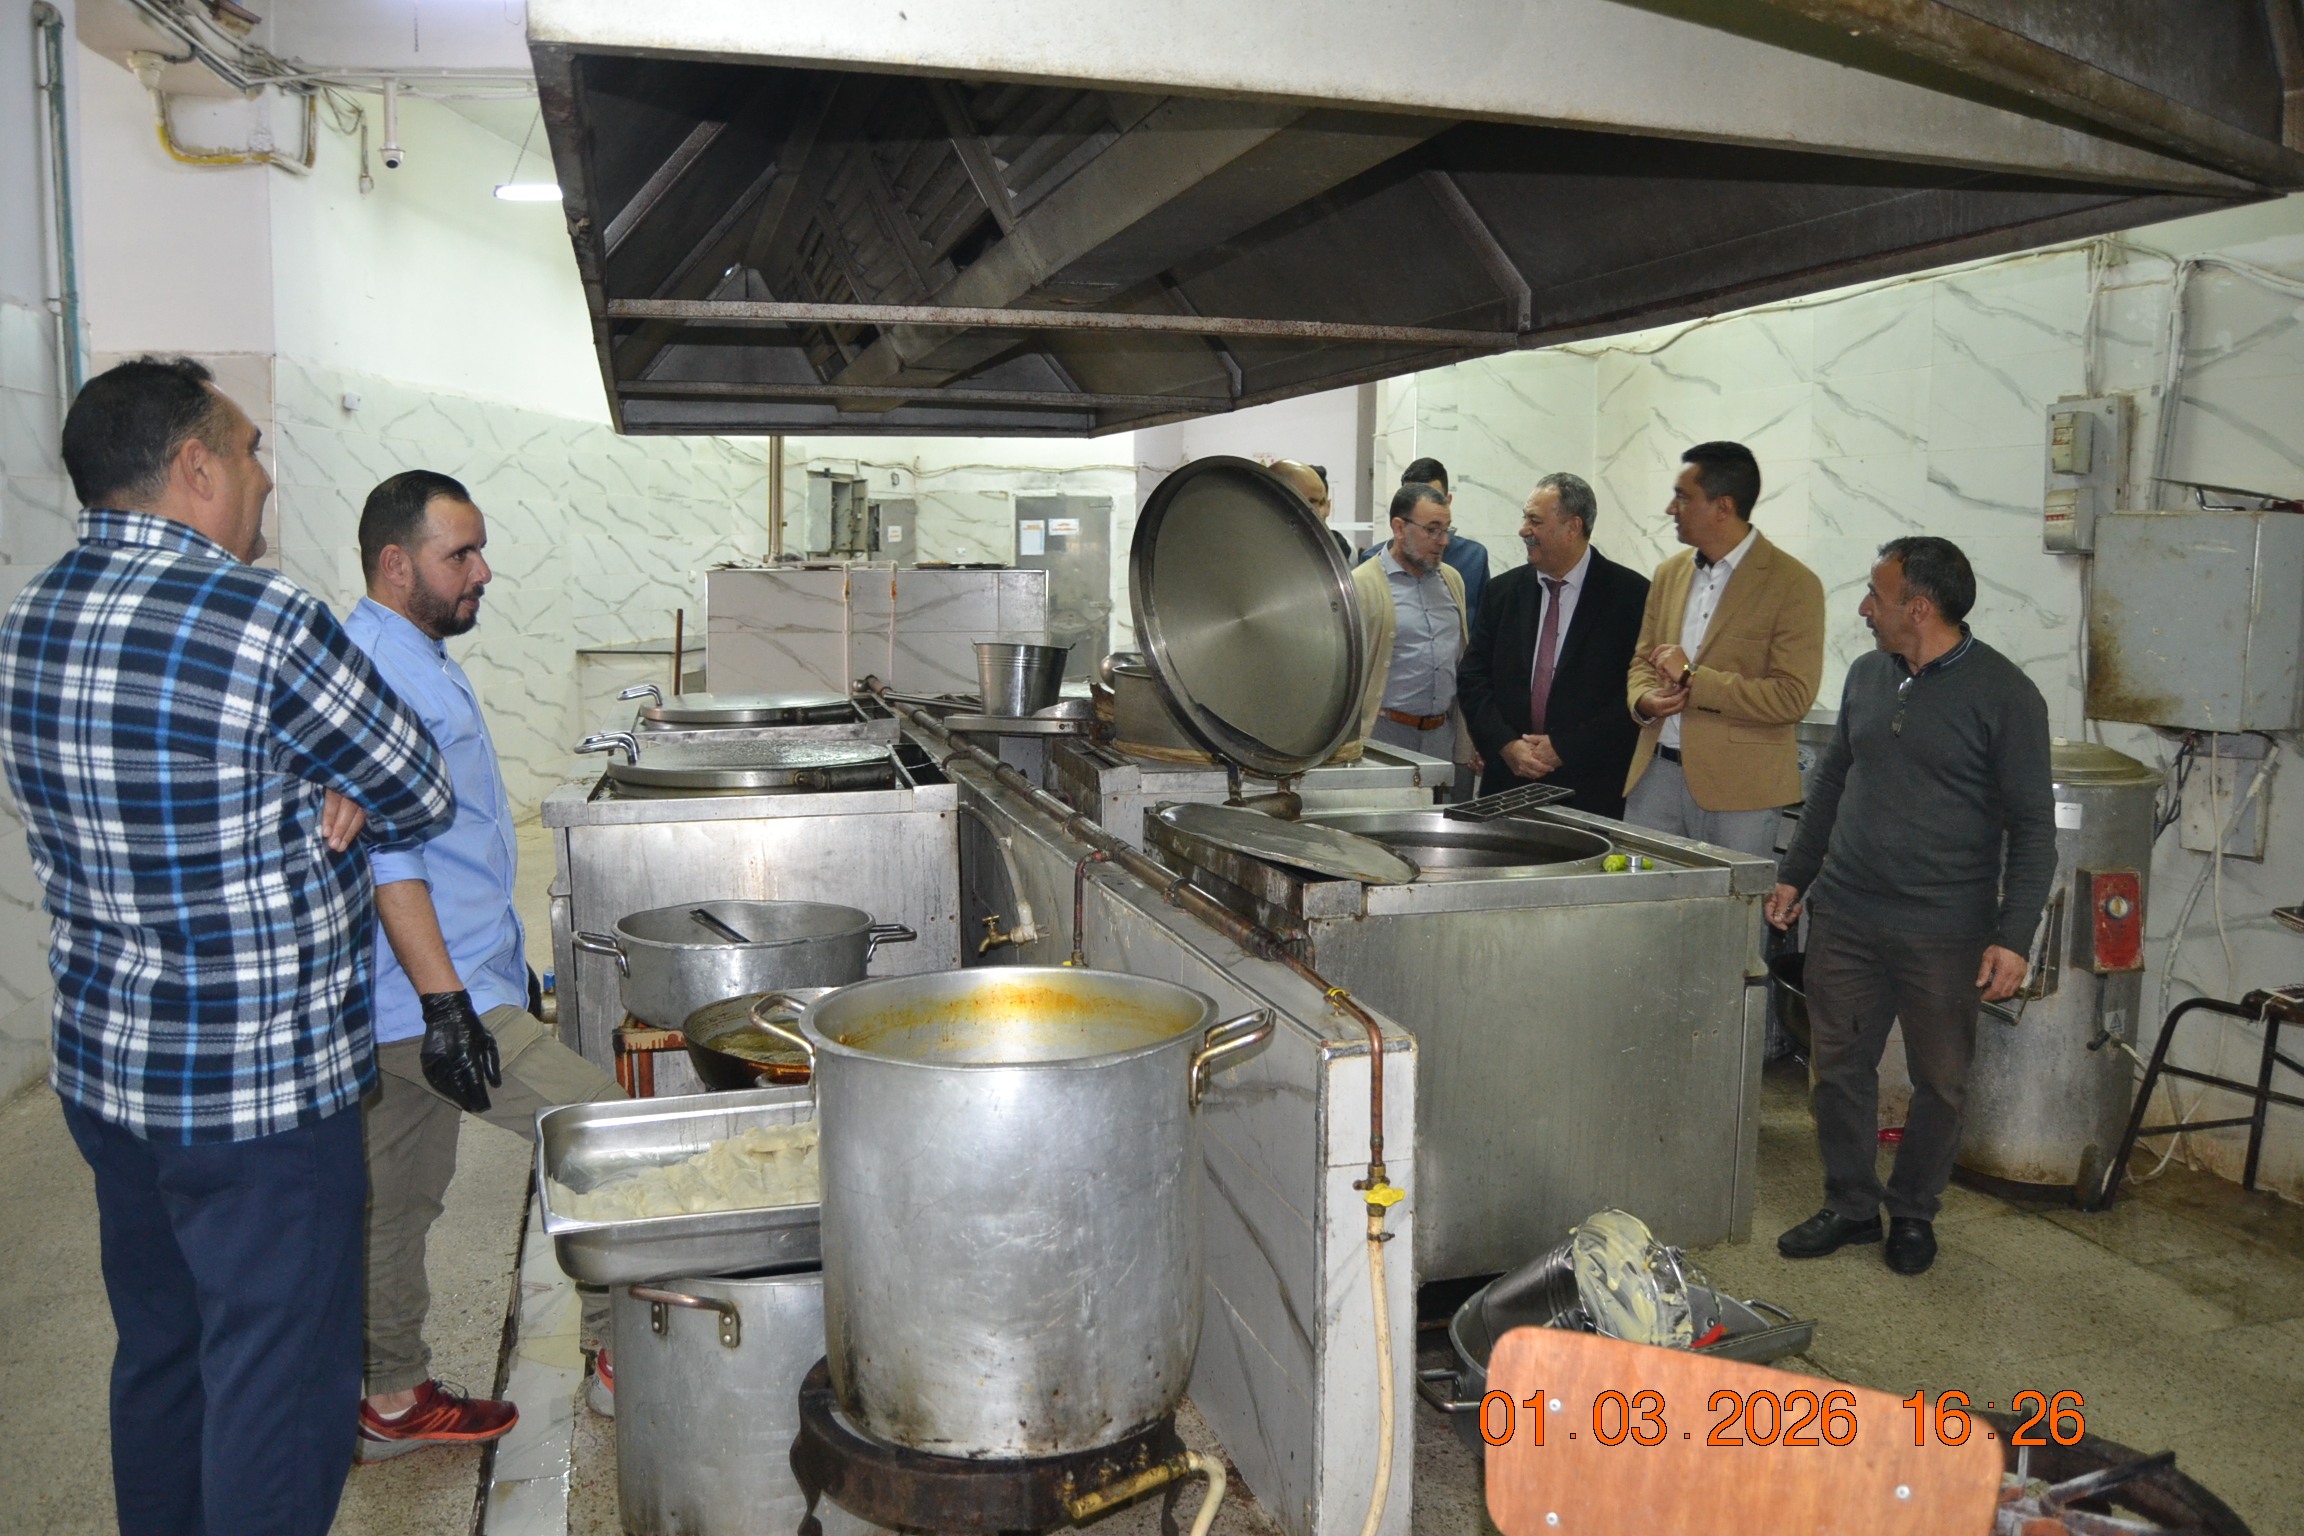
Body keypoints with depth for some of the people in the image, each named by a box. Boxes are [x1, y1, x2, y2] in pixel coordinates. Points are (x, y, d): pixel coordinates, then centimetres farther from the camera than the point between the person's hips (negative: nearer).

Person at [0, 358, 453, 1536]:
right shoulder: (263, 621, -22)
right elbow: (420, 797, -12)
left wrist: (310, 808, -5)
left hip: (101, 1070, 8)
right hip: (262, 1086, -8)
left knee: (159, 1351, 23)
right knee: (279, 1375, 6)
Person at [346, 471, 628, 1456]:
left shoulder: (418, 662, 17)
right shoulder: (374, 671, -17)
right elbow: (385, 854, -24)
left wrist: (501, 964, 26)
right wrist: (446, 1001, -27)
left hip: (418, 1000, 11)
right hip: (424, 996, -11)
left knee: (400, 1198, 18)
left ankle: (393, 1401, 31)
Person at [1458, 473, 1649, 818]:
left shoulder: (1632, 593, -4)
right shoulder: (1504, 590, 9)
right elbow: (1472, 677, 7)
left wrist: (1564, 748, -12)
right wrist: (1506, 744, -8)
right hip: (1507, 782, 3)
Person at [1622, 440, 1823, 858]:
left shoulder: (1794, 584, -7)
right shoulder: (1670, 573, 13)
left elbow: (1793, 697, -13)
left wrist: (1694, 680, -18)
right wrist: (1643, 699, -3)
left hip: (1737, 788, -5)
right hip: (1657, 774, 5)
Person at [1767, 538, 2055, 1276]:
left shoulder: (2004, 696, -9)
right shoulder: (1867, 676, 8)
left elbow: (2032, 825, -9)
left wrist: (2013, 936, -15)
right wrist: (1795, 875, 18)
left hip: (1944, 932, -5)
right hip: (1845, 917, 5)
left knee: (1940, 1083, 9)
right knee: (1841, 1068, 9)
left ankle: (1913, 1214, 27)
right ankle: (1849, 1206, 25)